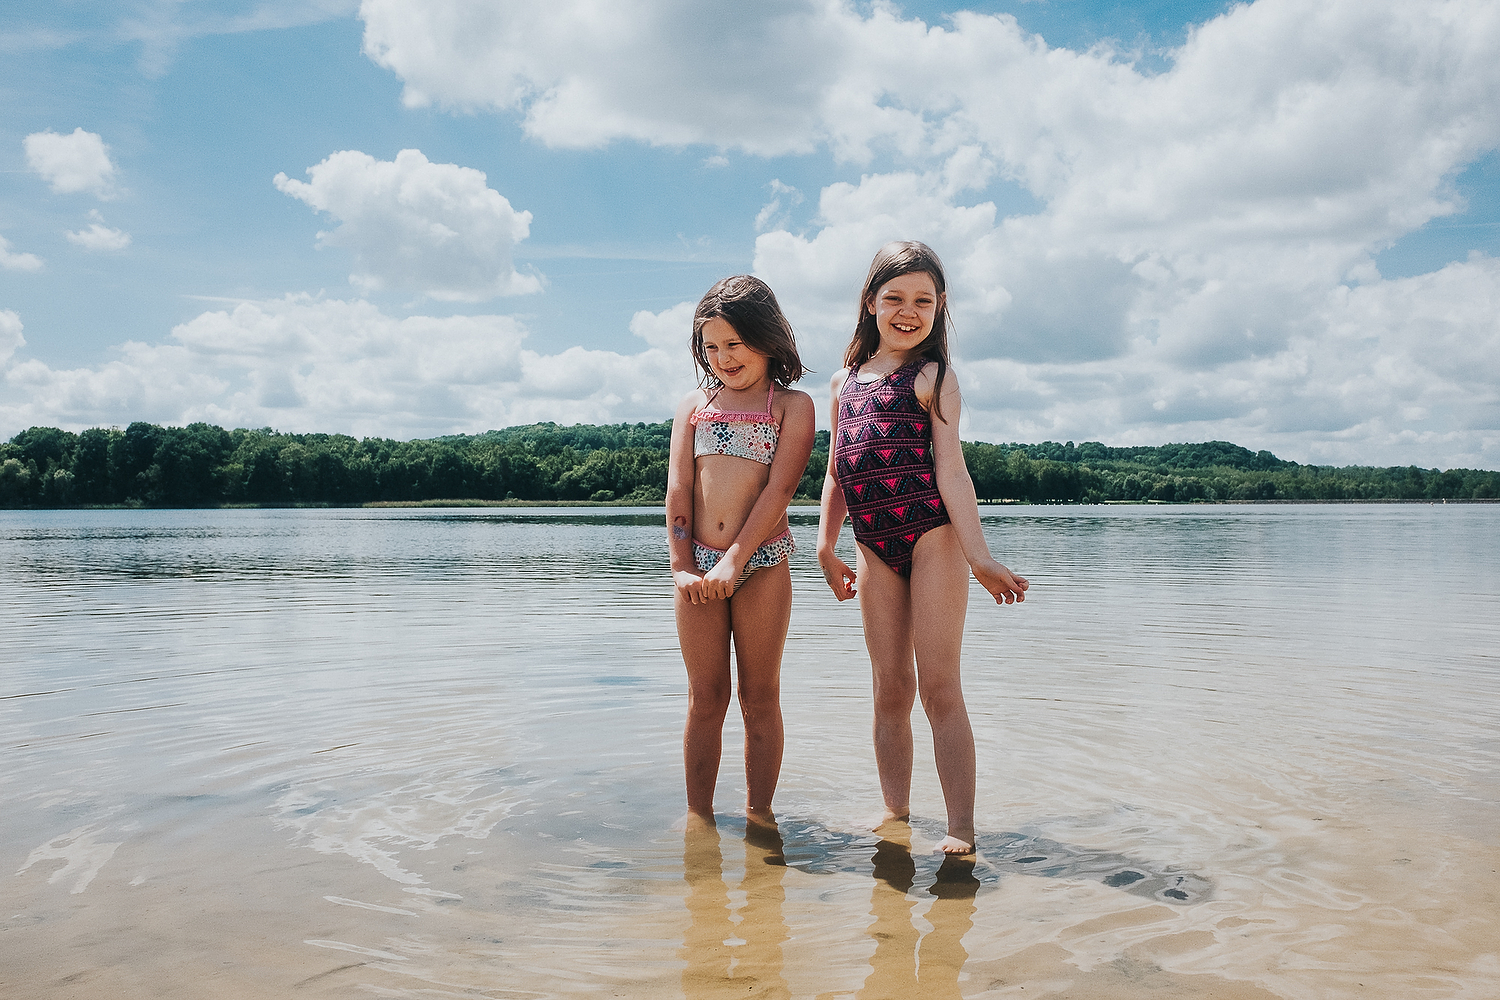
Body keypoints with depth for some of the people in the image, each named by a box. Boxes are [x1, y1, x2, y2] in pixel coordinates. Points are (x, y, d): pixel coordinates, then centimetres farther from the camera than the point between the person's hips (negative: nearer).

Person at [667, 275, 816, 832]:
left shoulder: (792, 406, 4)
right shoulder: (693, 406, 14)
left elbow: (779, 488, -8)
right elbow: (679, 489, 6)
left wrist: (734, 560, -16)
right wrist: (683, 566, -5)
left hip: (762, 563, -2)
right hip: (699, 565, 3)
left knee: (760, 697, 6)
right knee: (705, 698, 7)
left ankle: (759, 813, 17)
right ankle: (699, 815, 17)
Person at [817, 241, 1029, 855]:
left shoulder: (932, 377, 1)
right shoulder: (845, 382, 15)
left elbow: (951, 469, -7)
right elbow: (836, 473, 18)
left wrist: (978, 556, -14)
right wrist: (826, 547, 12)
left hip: (932, 535, -5)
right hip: (874, 547, 5)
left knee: (939, 688, -4)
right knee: (890, 689, 10)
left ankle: (960, 828, 3)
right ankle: (895, 813, 21)